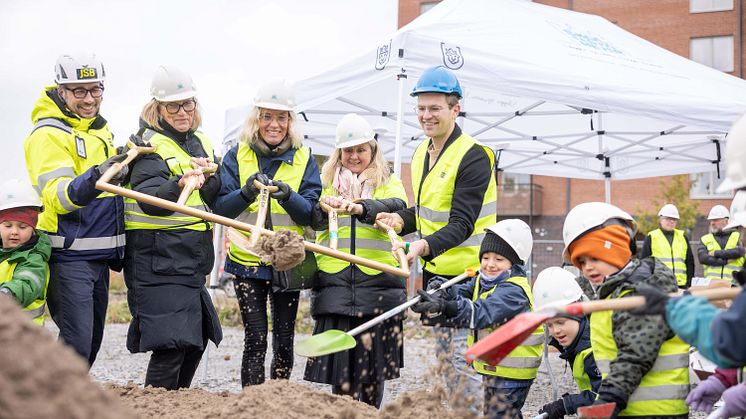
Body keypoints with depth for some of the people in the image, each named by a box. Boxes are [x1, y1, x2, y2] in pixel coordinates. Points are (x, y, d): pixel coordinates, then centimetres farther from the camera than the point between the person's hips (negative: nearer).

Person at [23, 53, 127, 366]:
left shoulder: (100, 129, 15)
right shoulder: (48, 134, -10)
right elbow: (57, 196, -25)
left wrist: (132, 160, 12)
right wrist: (94, 179, -41)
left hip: (99, 255, 8)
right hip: (68, 255, -8)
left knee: (92, 343, 13)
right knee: (77, 343, -13)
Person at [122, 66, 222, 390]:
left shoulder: (201, 143, 13)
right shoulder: (149, 145, -9)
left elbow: (216, 199, 8)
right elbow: (150, 200, -25)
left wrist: (207, 176, -12)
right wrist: (179, 184, -44)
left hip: (192, 259, 8)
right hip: (158, 261, -8)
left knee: (197, 339, 15)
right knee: (171, 343, -15)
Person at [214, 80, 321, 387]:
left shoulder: (303, 158, 3)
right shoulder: (237, 156, 2)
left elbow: (311, 214, -4)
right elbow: (221, 208, -5)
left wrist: (288, 196, -24)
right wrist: (246, 192, -24)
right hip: (247, 261, -1)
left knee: (284, 340, 7)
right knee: (256, 339, -6)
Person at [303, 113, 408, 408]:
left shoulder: (389, 183, 11)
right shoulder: (326, 183, 15)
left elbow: (396, 207, -12)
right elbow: (314, 219, -2)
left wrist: (360, 207, -33)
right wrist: (324, 206, -27)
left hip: (377, 283, 0)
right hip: (334, 282, 0)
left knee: (374, 366, 4)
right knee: (340, 363, -4)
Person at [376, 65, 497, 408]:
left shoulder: (474, 156, -18)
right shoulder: (421, 153, 9)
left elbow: (462, 224, -25)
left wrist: (425, 245, -41)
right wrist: (402, 219, 0)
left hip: (469, 272, -9)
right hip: (435, 270, 9)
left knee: (464, 360, -8)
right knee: (443, 355, 17)